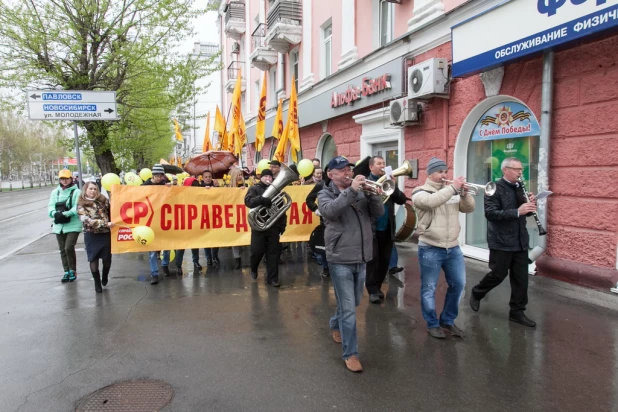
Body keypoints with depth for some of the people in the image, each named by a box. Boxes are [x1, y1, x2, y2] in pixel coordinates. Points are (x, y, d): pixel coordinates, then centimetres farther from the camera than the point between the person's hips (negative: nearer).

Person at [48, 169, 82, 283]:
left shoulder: (76, 192, -4)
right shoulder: (55, 192, 10)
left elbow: (77, 208, -14)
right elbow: (50, 207, 2)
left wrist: (65, 214, -26)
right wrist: (56, 214, -19)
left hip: (73, 225, -5)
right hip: (59, 225, 5)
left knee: (69, 248, -12)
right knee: (62, 249, 12)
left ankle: (72, 271, 8)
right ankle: (67, 271, 24)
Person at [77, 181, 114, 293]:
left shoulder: (103, 200, 7)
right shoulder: (81, 204, -3)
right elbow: (87, 221, -16)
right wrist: (106, 223, -21)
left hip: (106, 233, 2)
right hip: (91, 235, -2)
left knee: (107, 258, 5)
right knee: (93, 259, 4)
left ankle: (105, 277, 35)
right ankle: (97, 283, 21)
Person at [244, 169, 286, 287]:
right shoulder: (254, 189, 3)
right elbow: (248, 201, -16)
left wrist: (282, 224, 5)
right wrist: (262, 199, -33)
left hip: (274, 226, 2)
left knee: (273, 253, 2)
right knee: (257, 251, 2)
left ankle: (272, 278, 10)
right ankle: (254, 268, 33)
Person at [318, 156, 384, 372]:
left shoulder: (361, 192, 7)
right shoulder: (326, 194, -3)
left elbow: (379, 212, -2)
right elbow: (329, 211, -26)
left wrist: (372, 193, -19)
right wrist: (351, 191, -32)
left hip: (361, 258, 5)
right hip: (340, 260, -5)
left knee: (354, 303, 22)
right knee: (348, 309, -3)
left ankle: (335, 325, 48)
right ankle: (350, 353, 9)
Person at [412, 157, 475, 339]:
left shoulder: (452, 191, 10)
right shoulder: (420, 192, -6)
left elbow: (469, 208, 8)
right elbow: (431, 201, -28)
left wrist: (464, 194, -10)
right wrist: (453, 188, -23)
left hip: (453, 248, 6)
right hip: (430, 249, -5)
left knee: (458, 284, 10)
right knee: (429, 288, 4)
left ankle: (448, 320, 27)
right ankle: (432, 324, 21)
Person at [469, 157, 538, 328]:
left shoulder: (520, 187, 9)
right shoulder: (495, 188, -12)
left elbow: (525, 212, 17)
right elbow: (490, 214, -23)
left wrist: (531, 205, -5)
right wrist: (517, 212, -29)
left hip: (520, 241, 7)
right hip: (502, 242, -6)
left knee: (521, 278, 8)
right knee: (498, 274, 4)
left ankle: (517, 312, 20)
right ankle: (476, 293, 30)